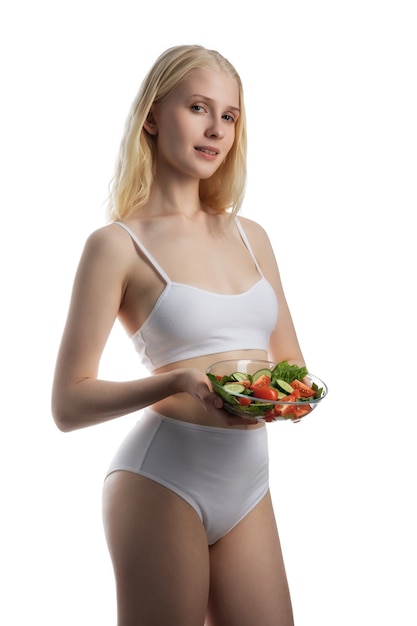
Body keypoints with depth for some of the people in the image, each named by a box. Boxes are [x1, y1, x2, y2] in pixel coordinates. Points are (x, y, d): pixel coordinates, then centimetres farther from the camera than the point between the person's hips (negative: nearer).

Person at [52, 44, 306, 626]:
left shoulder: (250, 237, 11)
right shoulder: (117, 244, -7)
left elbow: (290, 361, 17)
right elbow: (69, 403, -9)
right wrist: (180, 382, -23)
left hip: (248, 482, 6)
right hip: (163, 477, -5)